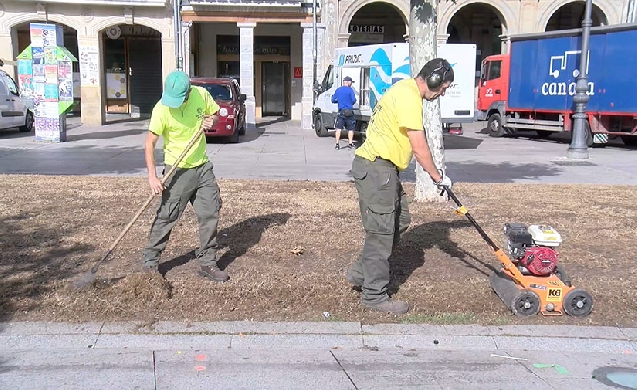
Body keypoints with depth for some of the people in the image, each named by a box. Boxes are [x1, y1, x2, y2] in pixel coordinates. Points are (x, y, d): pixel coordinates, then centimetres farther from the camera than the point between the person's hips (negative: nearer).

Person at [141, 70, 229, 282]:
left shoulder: (201, 94, -7)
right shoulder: (162, 109, -19)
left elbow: (215, 113, 14)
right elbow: (150, 142, -16)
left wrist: (210, 120, -11)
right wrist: (152, 177, -22)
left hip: (202, 167, 5)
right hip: (178, 171, -4)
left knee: (210, 214, 6)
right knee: (166, 217, -2)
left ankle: (207, 263, 19)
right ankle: (150, 262, 15)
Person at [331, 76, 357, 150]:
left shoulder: (338, 90, 8)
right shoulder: (350, 89, -4)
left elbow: (333, 100, 13)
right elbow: (353, 100, -9)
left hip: (341, 111, 3)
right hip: (349, 111, -3)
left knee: (339, 128, 3)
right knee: (350, 129, 9)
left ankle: (337, 143, -3)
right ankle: (350, 143, 10)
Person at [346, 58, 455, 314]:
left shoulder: (406, 90, 16)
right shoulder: (409, 97, -18)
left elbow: (414, 143, 20)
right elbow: (419, 147, -18)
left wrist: (432, 169, 13)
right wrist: (438, 177, -6)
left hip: (384, 169, 11)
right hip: (375, 169, -11)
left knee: (400, 222, 16)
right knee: (382, 232, -4)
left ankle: (361, 273, 24)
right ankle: (374, 295, 6)